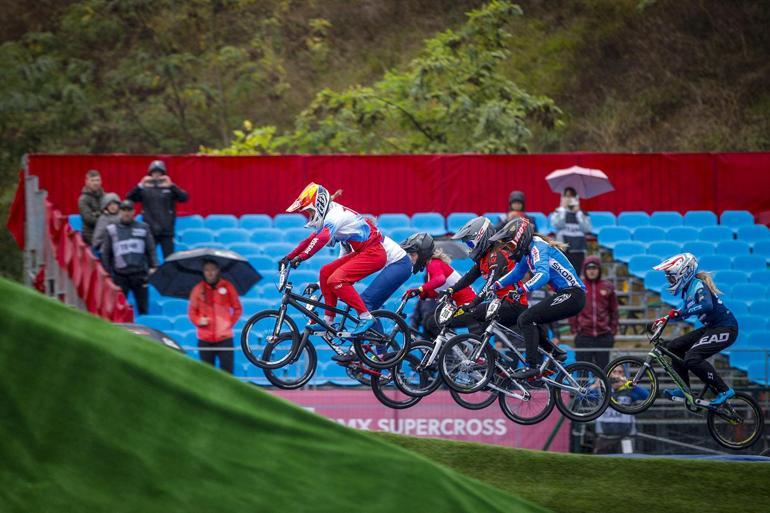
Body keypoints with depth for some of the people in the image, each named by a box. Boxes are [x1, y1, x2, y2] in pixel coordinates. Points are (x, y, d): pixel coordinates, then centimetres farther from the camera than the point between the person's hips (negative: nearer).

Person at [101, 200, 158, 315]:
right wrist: (107, 273, 4)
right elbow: (105, 253, 9)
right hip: (120, 275, 0)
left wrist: (153, 267, -3)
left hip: (139, 274, 0)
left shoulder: (143, 228, 9)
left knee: (143, 306, 2)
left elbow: (151, 249, 8)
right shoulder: (111, 230, 7)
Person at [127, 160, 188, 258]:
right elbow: (129, 198, -6)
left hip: (166, 231, 0)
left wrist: (171, 186, -22)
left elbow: (184, 198, -9)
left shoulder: (169, 188, 5)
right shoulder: (145, 189, 6)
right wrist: (140, 186, -20)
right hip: (149, 231, 0)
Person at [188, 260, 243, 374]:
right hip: (204, 339, 2)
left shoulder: (227, 287, 1)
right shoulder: (198, 289, 4)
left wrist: (230, 323, -1)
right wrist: (198, 321, -8)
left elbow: (237, 309, 8)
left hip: (224, 338, -2)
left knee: (227, 372, -8)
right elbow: (191, 311, 10)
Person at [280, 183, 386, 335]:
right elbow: (310, 240, 20)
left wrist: (301, 257, -42)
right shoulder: (327, 217, 13)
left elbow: (321, 239, -35)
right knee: (326, 272, 6)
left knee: (336, 280, -21)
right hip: (361, 252, 10)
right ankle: (329, 319, 8)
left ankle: (365, 317, -17)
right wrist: (288, 257, 15)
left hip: (373, 253, -10)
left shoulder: (334, 216, -19)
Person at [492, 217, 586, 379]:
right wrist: (495, 285, 14)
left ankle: (532, 365, -18)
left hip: (572, 295, -10)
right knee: (530, 322, 14)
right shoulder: (528, 250, 14)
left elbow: (543, 275, -31)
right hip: (566, 295, 10)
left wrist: (521, 289, -42)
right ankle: (555, 354, 20)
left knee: (526, 319, -16)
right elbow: (516, 273, 26)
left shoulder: (537, 247, -15)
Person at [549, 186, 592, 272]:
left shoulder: (583, 215, 8)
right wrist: (563, 208, -10)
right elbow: (557, 224, -16)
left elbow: (587, 229, -8)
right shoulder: (558, 213, 5)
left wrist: (578, 212, -8)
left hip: (578, 252, 2)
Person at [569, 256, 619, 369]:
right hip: (584, 336, -1)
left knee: (603, 368, 3)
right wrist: (574, 330, 1)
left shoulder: (607, 287, 8)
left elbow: (614, 310, 13)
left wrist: (613, 331, 8)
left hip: (603, 336, 1)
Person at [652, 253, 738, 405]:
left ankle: (724, 391, -16)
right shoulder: (688, 288, 12)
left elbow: (707, 306, -34)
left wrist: (680, 313, -35)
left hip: (725, 329, -10)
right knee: (674, 347, 8)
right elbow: (684, 311, 23)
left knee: (692, 358, -25)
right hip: (712, 328, 10)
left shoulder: (698, 285, -16)